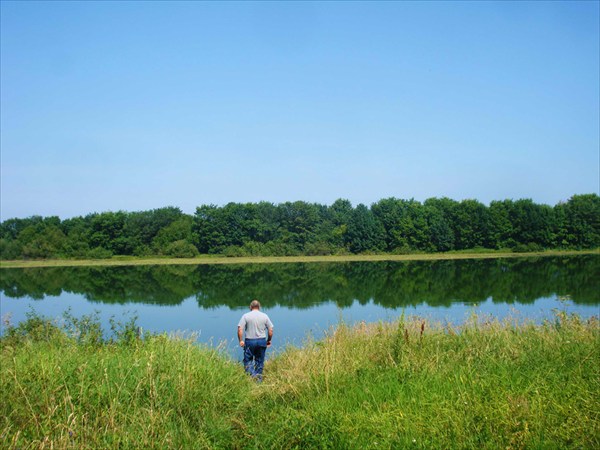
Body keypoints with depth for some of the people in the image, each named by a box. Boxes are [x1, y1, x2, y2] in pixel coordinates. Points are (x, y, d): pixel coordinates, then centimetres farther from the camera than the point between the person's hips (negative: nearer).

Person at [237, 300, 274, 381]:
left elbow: (240, 329, -10)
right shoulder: (264, 316, 3)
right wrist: (269, 340, 15)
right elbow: (270, 330, 2)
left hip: (249, 341, -2)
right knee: (260, 360, 12)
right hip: (262, 341, 2)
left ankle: (252, 374, -12)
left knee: (248, 359, 10)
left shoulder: (246, 316, -3)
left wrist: (241, 340, 0)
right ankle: (259, 379, 16)